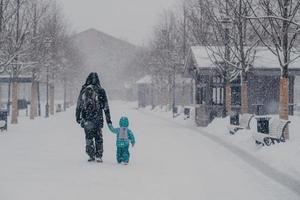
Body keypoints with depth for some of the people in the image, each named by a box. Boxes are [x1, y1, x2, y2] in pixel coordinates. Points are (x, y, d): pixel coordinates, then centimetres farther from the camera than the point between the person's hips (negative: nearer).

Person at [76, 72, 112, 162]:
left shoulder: (84, 90, -1)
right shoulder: (101, 91, -3)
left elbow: (79, 105, 4)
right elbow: (106, 107, 1)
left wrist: (78, 117, 13)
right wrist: (108, 119, 7)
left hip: (86, 118, 0)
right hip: (98, 118, 0)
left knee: (89, 137, 10)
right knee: (98, 137, 8)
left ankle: (91, 155, 9)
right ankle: (98, 156, 5)